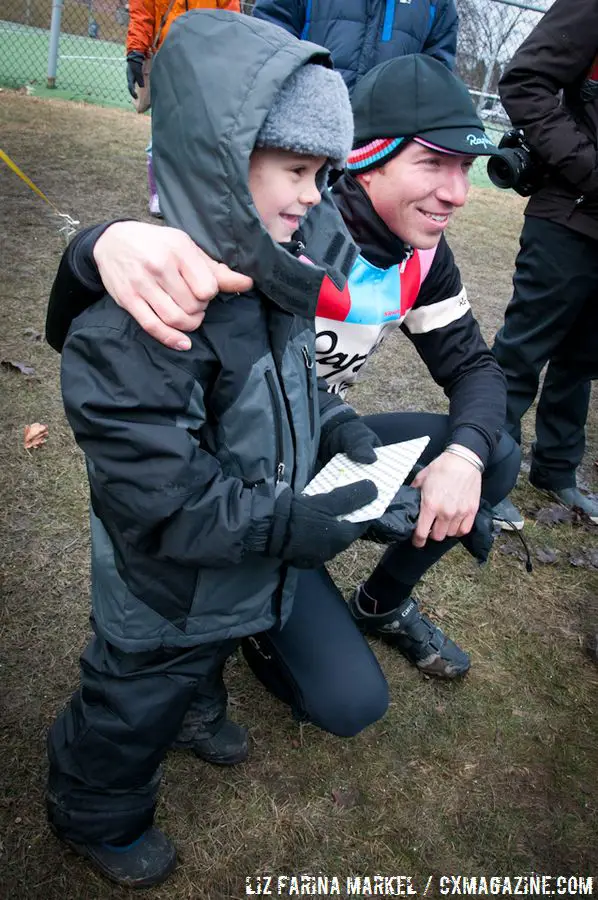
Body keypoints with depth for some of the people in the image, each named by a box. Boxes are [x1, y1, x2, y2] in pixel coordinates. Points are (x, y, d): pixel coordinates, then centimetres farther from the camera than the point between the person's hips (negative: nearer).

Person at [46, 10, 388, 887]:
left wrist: (337, 423, -6)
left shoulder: (266, 271, -6)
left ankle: (195, 708, 69)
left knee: (207, 656, 36)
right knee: (137, 706, 20)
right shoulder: (141, 314, -36)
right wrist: (293, 524, -30)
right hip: (167, 598, -7)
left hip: (243, 568, 8)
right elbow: (157, 497, -34)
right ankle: (98, 814, 50)